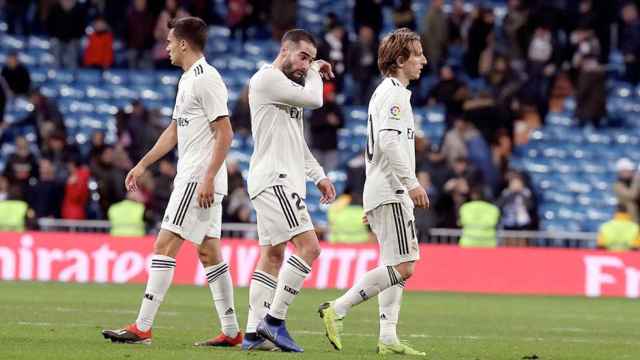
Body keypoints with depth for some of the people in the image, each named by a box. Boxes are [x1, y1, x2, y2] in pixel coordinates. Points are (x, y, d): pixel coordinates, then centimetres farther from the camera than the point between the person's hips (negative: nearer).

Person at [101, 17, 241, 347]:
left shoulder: (206, 79, -14)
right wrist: (142, 165, 23)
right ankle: (231, 332, 11)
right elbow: (175, 131, 26)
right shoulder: (188, 80, 17)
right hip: (191, 178, 10)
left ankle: (142, 328, -13)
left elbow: (225, 134, -18)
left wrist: (208, 178, -23)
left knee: (164, 247, -11)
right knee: (209, 252, 9)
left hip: (199, 179, -10)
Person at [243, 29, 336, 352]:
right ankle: (274, 320, -17)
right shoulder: (266, 78, -8)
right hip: (273, 178, -11)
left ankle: (254, 333, 7)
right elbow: (314, 99, -14)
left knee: (272, 256, 8)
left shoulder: (289, 88, 23)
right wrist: (315, 73, 5)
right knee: (308, 246, -18)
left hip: (284, 180, 11)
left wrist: (319, 176, 21)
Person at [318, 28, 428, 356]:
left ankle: (388, 337, 5)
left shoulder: (384, 92, 23)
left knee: (397, 268, 9)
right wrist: (411, 182, -25)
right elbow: (389, 140, -22)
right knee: (401, 268, -14)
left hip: (381, 192, 11)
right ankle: (337, 310, -16)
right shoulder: (394, 93, -9)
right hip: (390, 193, -11)